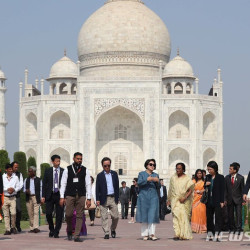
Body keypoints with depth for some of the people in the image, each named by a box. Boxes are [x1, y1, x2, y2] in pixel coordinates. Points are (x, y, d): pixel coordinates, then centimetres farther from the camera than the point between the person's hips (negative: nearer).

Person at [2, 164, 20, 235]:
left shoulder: (15, 177, 7)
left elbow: (18, 187, 7)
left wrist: (13, 190, -11)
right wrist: (7, 189, -12)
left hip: (12, 197, 0)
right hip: (5, 197, 0)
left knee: (13, 213, -12)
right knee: (6, 215, 0)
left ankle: (13, 227, 9)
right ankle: (7, 230, 3)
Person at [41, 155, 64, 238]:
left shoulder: (63, 171, 3)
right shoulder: (48, 171, 6)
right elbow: (44, 184, 6)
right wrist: (43, 196, -1)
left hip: (60, 195, -1)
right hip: (50, 195, 1)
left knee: (59, 215, -1)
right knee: (48, 214, -3)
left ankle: (56, 232, 9)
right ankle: (51, 230, 19)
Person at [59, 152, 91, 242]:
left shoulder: (85, 170, 7)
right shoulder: (67, 170, 5)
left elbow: (88, 185, 5)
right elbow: (63, 184, 4)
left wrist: (89, 198, -1)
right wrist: (62, 197, -3)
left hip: (81, 196, 1)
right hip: (70, 195, -1)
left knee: (79, 216, -2)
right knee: (68, 214, -5)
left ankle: (77, 236, 0)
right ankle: (69, 231, 22)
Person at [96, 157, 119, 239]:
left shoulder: (114, 174, 10)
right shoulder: (100, 175, 3)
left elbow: (117, 186, 12)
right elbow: (97, 188, 2)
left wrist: (117, 197, 7)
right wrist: (97, 199, -5)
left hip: (113, 198, 2)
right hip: (103, 199, -2)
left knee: (115, 216, 1)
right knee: (104, 217, -3)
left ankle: (113, 229, 24)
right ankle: (106, 233, 1)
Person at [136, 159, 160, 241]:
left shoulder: (156, 175, 18)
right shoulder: (141, 174, 10)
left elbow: (158, 187, 13)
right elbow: (139, 183, -6)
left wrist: (157, 181, -8)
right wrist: (147, 179, -20)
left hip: (153, 197, 2)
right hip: (144, 196, -2)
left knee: (153, 215, -8)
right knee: (144, 215, -2)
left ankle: (152, 233, -12)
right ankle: (145, 234, 1)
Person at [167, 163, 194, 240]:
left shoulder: (187, 179, -1)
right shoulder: (173, 178, 11)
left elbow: (190, 190, -7)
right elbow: (171, 190, 17)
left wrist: (184, 198, -18)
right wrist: (169, 200, 15)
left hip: (183, 201, -2)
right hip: (175, 200, 2)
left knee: (183, 216, -6)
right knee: (176, 215, -11)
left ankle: (185, 234, -1)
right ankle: (177, 234, -17)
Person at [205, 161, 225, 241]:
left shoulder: (220, 177, -4)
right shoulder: (208, 177, 10)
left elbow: (222, 189, -5)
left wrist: (222, 201, -10)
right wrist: (205, 184, -6)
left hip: (217, 201, -5)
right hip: (209, 200, 5)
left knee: (218, 217, -9)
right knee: (209, 217, 8)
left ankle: (217, 234, -15)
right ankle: (210, 234, 14)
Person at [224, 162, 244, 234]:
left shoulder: (240, 178, -4)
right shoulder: (227, 178, 4)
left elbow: (242, 189, -1)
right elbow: (225, 189, 6)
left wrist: (243, 199, -4)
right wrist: (225, 199, 1)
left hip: (238, 199, -3)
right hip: (229, 199, 3)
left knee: (238, 214, -8)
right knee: (230, 215, 6)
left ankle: (238, 229, -7)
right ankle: (232, 229, 14)